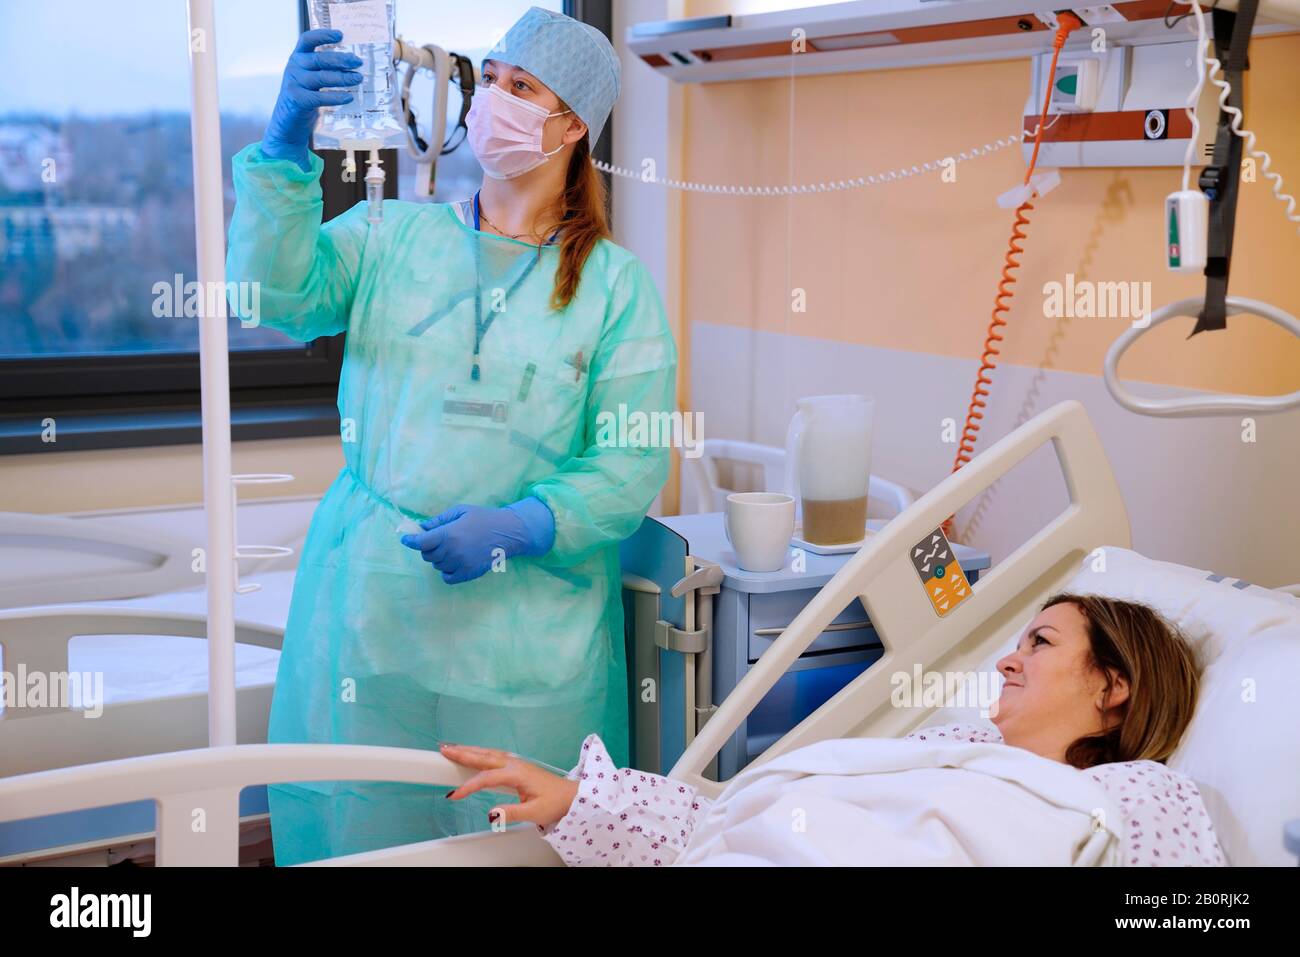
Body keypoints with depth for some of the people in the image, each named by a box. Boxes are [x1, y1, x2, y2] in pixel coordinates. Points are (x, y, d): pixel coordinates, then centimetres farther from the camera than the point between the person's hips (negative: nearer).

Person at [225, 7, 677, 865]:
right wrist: (286, 144, -19)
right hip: (367, 605, 2)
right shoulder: (392, 237, 10)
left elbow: (632, 465, -4)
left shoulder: (616, 285, 2)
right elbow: (277, 294, -8)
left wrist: (521, 527, -20)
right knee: (360, 835, 8)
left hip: (526, 634, -2)